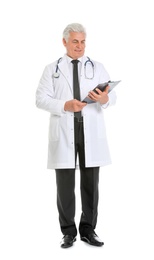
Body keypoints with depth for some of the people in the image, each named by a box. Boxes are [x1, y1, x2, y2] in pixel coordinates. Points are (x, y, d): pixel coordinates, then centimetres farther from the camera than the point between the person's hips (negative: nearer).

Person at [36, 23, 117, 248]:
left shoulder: (97, 67, 12)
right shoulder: (52, 69, 9)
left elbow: (112, 96, 3)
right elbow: (41, 99, 0)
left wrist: (104, 98, -21)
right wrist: (65, 105, -16)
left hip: (91, 132, 1)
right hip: (63, 133, -1)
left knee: (90, 183, 5)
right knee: (65, 184, 3)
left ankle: (88, 230, 18)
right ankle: (69, 232, 16)